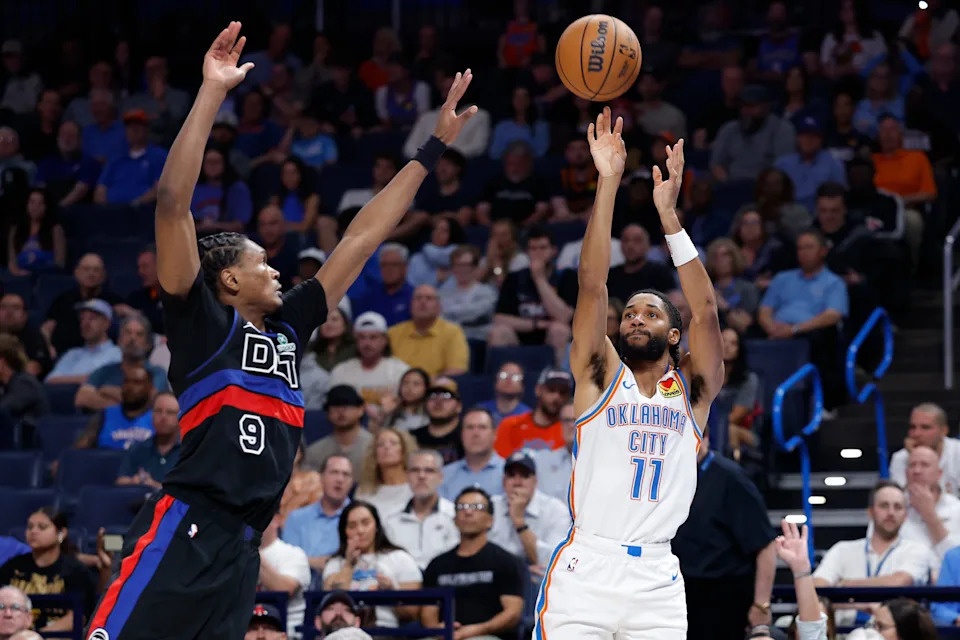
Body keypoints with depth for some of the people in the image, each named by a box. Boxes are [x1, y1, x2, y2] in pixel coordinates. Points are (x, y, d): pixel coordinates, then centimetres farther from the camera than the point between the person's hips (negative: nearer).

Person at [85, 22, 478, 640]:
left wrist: (434, 148, 30)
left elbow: (362, 237, 27)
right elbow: (174, 201, -7)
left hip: (242, 549, 8)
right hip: (184, 532, -8)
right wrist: (213, 93, -10)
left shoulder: (286, 329, 22)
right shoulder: (202, 321, 4)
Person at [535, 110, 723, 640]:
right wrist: (608, 182, -6)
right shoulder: (600, 376, 10)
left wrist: (668, 213, -6)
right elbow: (592, 284, 1)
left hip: (657, 580, 1)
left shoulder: (691, 392, 12)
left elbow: (705, 310, -1)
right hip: (585, 570, -1)